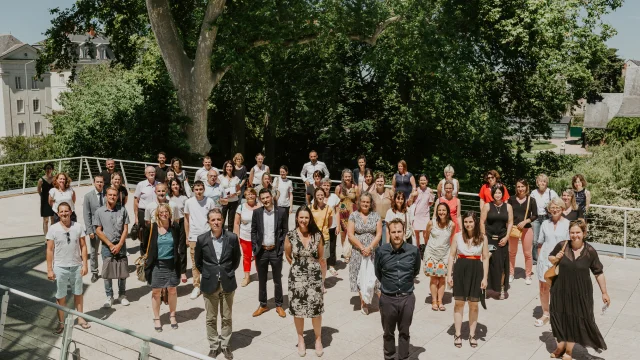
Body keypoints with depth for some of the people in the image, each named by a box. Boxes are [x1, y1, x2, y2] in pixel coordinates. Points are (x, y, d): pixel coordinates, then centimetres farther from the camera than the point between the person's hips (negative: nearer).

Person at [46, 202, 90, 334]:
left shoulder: (78, 227, -5)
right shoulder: (53, 229, -8)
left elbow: (83, 246, -1)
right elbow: (50, 250, -6)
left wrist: (84, 264, -4)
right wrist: (49, 269, -7)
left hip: (76, 266, 2)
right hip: (60, 267, -1)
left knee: (78, 293, 16)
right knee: (61, 296, 9)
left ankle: (80, 318, 32)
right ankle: (61, 322, 22)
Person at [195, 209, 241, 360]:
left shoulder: (232, 238, -8)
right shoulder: (202, 239, -9)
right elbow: (198, 262, 5)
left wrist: (228, 273, 6)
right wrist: (208, 274, 4)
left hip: (227, 284, 0)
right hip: (209, 284, 0)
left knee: (227, 318, 12)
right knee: (211, 318, 11)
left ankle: (225, 345, 29)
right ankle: (214, 346, 26)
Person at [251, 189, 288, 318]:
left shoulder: (281, 212, -5)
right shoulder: (256, 212, 0)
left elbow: (285, 232, 0)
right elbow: (253, 231, 4)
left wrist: (281, 248, -6)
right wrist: (255, 248, -3)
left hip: (276, 251, -1)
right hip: (261, 251, 2)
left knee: (277, 280, 10)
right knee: (262, 280, 12)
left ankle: (279, 305, 23)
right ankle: (263, 305, 25)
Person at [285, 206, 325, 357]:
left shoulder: (317, 235, -6)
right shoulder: (290, 235, -9)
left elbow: (321, 258, 3)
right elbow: (288, 256, 8)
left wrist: (323, 277, 6)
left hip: (315, 276, 0)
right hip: (296, 277, 0)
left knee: (316, 309, 5)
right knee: (297, 309, 8)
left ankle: (318, 339, 27)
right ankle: (301, 339, 30)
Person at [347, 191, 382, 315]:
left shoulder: (376, 216, 4)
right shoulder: (354, 215, 1)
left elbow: (379, 234, -1)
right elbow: (350, 235, -4)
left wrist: (370, 247, -13)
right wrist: (362, 248, -12)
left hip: (373, 251, 0)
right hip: (358, 251, 0)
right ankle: (363, 302, 11)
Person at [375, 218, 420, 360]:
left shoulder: (414, 251, -10)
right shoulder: (381, 251, -12)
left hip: (407, 298, 1)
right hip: (387, 298, 0)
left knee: (404, 332, 16)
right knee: (388, 332, 15)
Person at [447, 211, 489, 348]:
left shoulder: (483, 238, 0)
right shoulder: (457, 236, 0)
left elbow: (485, 258, 2)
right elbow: (452, 255, 3)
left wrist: (485, 277, -3)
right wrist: (449, 275, -2)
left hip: (476, 271, 0)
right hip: (460, 269, 0)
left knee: (474, 304, 7)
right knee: (459, 302, 5)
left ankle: (472, 334, 20)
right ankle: (458, 334, 15)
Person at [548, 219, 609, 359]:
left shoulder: (590, 251, -12)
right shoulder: (562, 246, -9)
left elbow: (599, 273, -3)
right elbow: (550, 257, 10)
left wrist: (604, 292, -2)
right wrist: (555, 259, -12)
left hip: (581, 292, -1)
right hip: (562, 289, 2)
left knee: (577, 319, 9)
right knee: (559, 317, 13)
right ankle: (561, 345, 36)